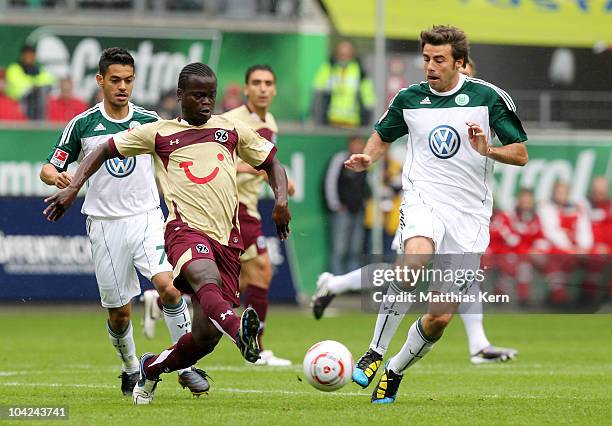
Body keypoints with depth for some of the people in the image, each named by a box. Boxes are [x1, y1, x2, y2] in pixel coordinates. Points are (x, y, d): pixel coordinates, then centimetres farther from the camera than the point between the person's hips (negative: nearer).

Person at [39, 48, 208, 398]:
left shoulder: (149, 121, 4)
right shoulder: (82, 124, 0)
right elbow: (49, 168, 4)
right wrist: (56, 176, -19)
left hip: (147, 218, 0)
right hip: (105, 223, 0)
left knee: (169, 287, -22)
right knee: (119, 312, 4)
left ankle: (187, 365, -14)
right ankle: (131, 370, 30)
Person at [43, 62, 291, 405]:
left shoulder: (231, 130, 17)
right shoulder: (159, 133, 13)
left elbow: (271, 161, 26)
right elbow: (105, 151, 21)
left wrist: (281, 199, 7)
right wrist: (74, 188, 9)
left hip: (227, 239, 3)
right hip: (185, 230, -3)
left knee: (206, 337, -3)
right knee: (208, 282, -39)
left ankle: (151, 367, 25)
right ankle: (240, 329, -69)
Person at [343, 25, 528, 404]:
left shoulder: (489, 98, -1)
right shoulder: (409, 99, 6)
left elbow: (521, 154, 2)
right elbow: (383, 135, 25)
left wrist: (487, 149, -17)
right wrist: (367, 158, 4)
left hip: (469, 216, 0)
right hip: (423, 203, 0)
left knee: (439, 319, -3)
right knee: (415, 260, -36)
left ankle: (394, 372, 23)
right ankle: (375, 352, -25)